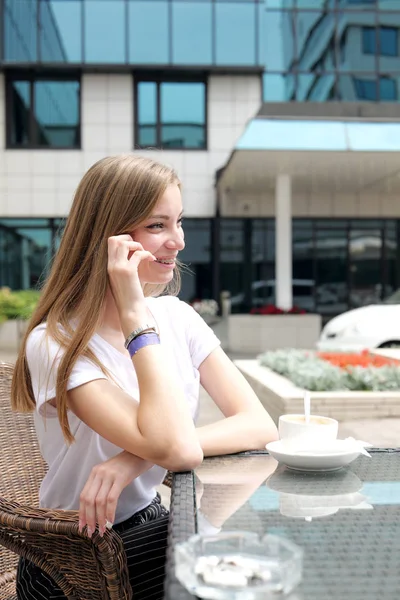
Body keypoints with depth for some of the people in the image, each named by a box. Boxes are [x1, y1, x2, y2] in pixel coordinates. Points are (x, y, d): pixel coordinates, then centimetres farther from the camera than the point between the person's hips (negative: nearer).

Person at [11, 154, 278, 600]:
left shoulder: (177, 317, -2)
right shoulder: (56, 345, -21)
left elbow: (260, 425, -11)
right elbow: (177, 448, -30)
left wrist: (142, 456, -26)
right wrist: (136, 315, -28)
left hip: (150, 524, 6)